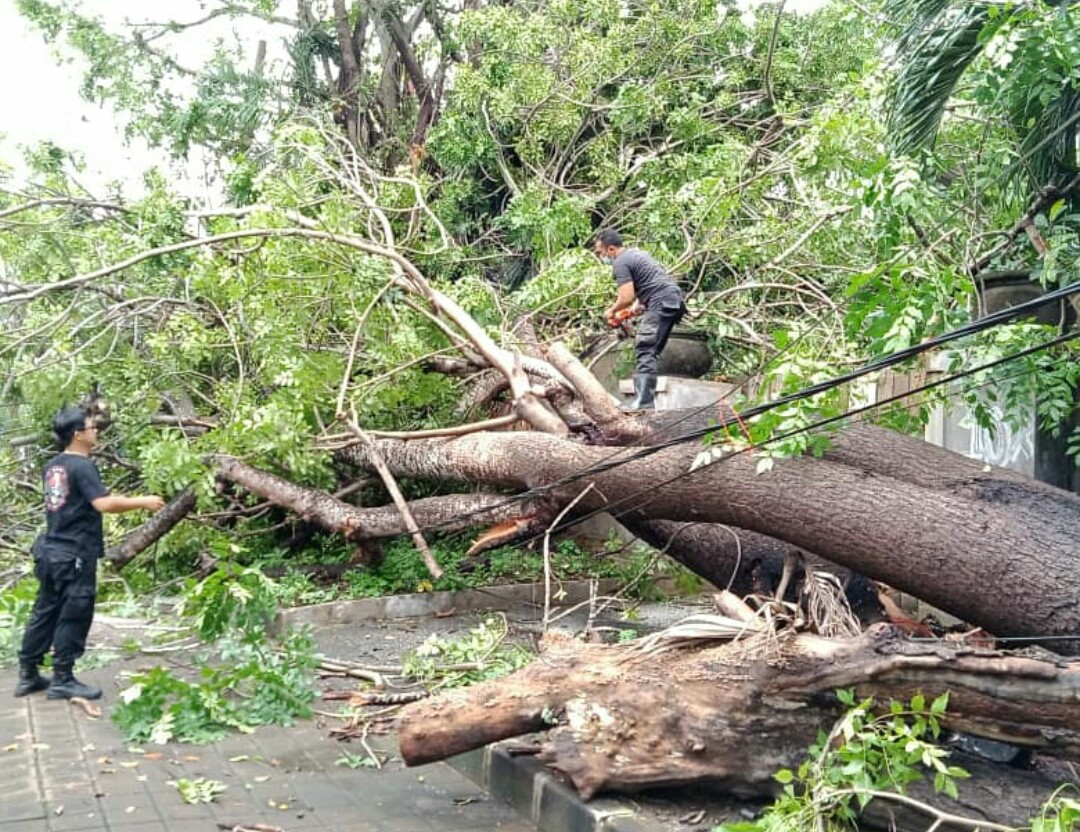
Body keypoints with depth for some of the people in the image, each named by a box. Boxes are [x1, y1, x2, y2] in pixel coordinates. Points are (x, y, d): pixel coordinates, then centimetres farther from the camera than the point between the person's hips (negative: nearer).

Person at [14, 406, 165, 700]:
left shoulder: (54, 465, 11)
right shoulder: (82, 466, -17)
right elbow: (104, 504, -28)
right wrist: (142, 502, -18)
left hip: (50, 551, 9)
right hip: (74, 555, -9)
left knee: (45, 613, 16)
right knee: (73, 618, 1)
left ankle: (28, 675, 24)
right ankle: (62, 680, 9)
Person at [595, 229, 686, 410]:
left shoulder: (620, 263, -9)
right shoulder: (635, 253, 22)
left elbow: (627, 297, -17)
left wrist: (611, 311, 1)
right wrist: (639, 303, 21)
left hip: (662, 302, -10)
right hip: (674, 297, 10)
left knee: (645, 350, -13)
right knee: (652, 351, 11)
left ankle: (643, 400, -20)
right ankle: (647, 396, 10)